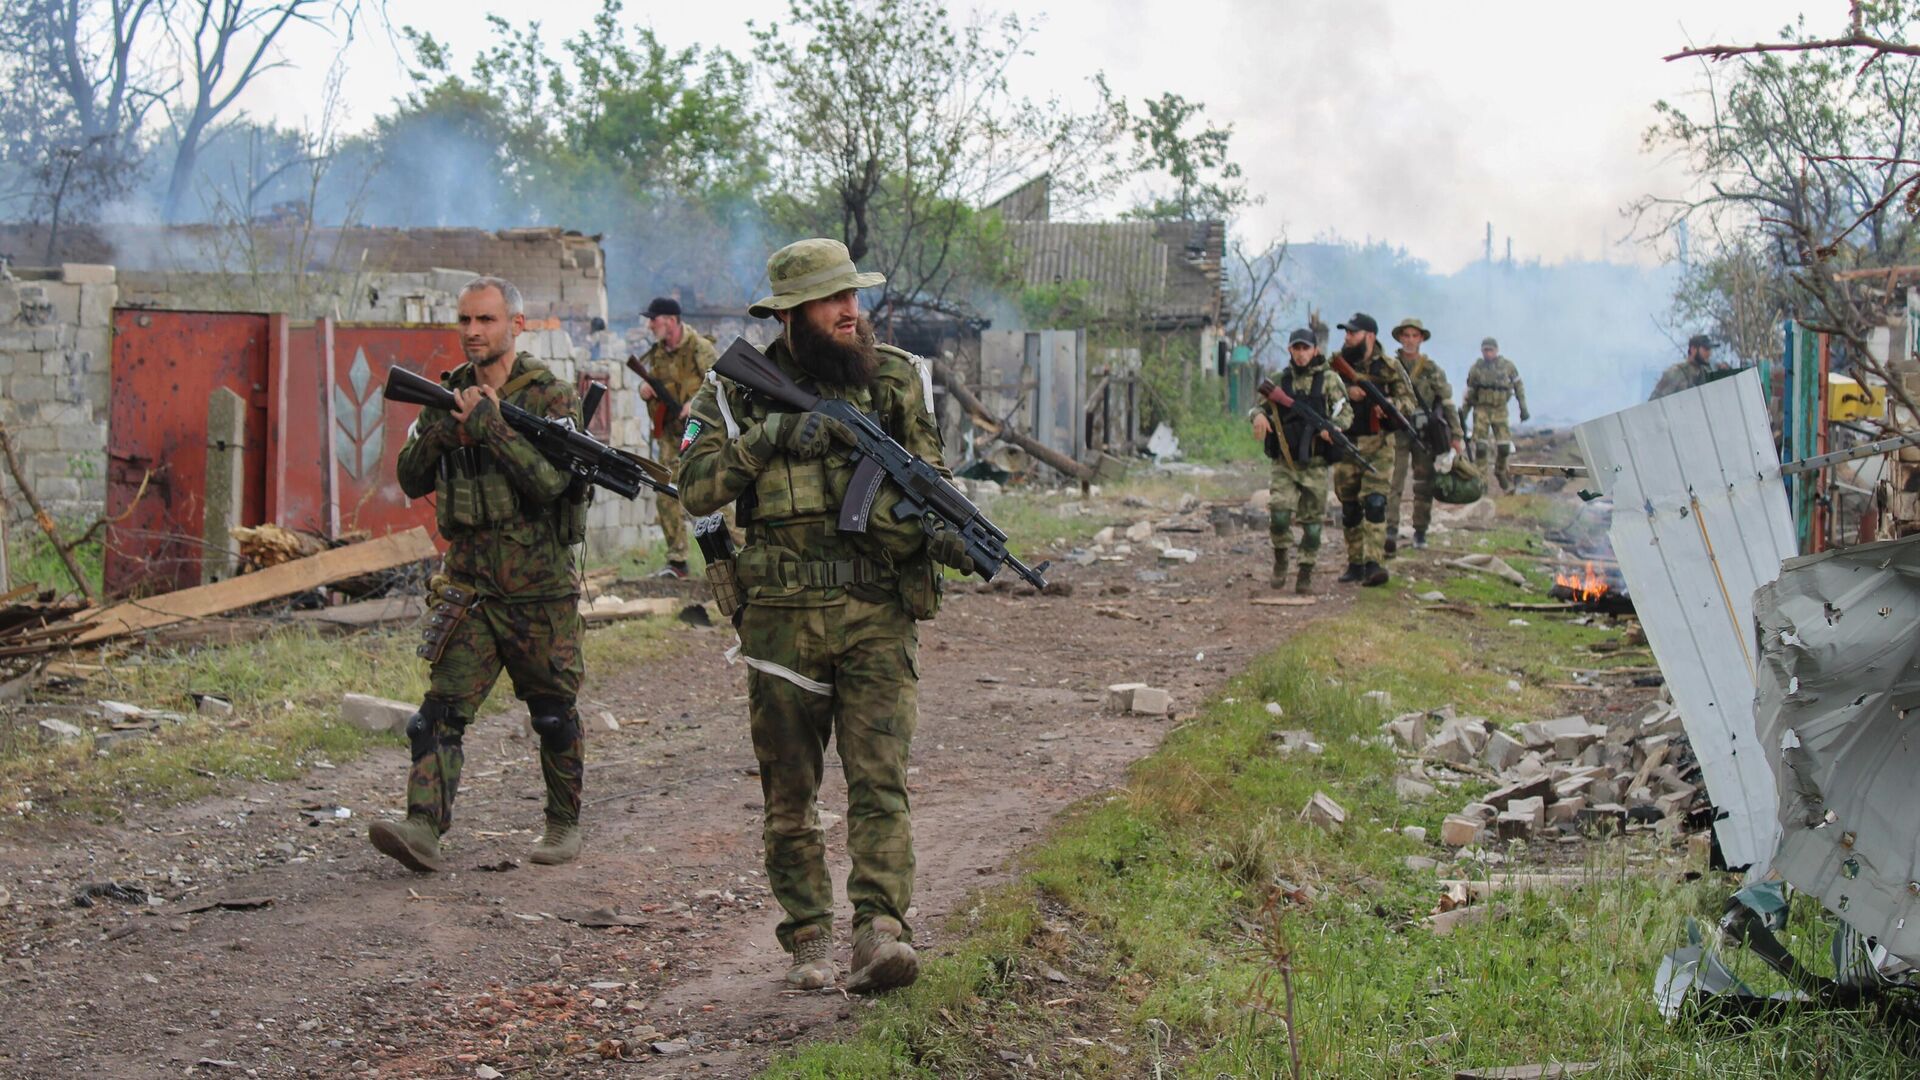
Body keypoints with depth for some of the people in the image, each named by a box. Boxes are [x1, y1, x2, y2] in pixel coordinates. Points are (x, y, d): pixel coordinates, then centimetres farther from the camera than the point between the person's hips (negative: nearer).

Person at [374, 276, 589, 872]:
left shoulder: (552, 396, -6)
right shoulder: (451, 392, 9)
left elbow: (549, 479, -20)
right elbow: (412, 481, 7)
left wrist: (489, 425, -25)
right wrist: (439, 431, -11)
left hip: (539, 587, -3)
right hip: (468, 583, 4)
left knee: (553, 712, 8)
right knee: (443, 707, -9)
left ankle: (564, 823, 24)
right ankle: (424, 827, -16)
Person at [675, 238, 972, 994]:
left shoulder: (897, 379, 7)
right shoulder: (739, 390, 4)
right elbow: (696, 489, -6)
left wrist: (940, 533, -12)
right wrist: (772, 436, -16)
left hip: (878, 615, 0)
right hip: (782, 615, 0)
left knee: (879, 780, -11)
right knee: (789, 792, 6)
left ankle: (881, 933, -19)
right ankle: (809, 942, 16)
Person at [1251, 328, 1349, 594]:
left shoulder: (1329, 380, 0)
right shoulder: (1279, 381, 7)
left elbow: (1345, 412, -4)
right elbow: (1260, 406, 14)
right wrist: (1259, 415, -11)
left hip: (1315, 464, -1)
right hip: (1285, 463, 1)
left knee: (1312, 521, 4)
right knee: (1279, 514, -14)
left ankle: (1306, 574, 14)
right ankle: (1280, 559, 11)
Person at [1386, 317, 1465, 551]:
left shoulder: (1431, 369, 3)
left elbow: (1447, 402, 3)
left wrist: (1456, 435, 1)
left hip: (1425, 433, 1)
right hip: (1397, 432, -1)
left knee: (1424, 485, 6)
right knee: (1394, 482, -11)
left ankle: (1420, 532, 15)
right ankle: (1391, 530, -15)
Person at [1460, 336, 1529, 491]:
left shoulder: (1507, 366, 0)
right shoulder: (1476, 368, 0)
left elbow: (1519, 387, 9)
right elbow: (1469, 392, 9)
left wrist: (1523, 408, 7)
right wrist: (1463, 412, 9)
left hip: (1500, 410, 1)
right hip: (1481, 409, -1)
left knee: (1504, 446, -3)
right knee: (1480, 446, -8)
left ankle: (1501, 473, 22)